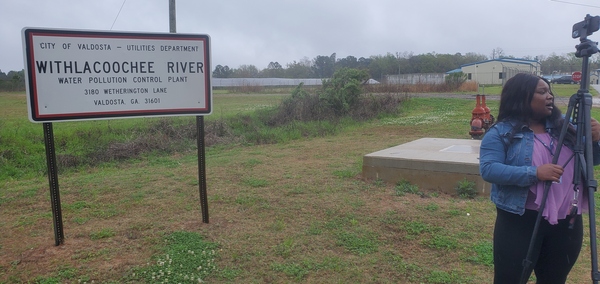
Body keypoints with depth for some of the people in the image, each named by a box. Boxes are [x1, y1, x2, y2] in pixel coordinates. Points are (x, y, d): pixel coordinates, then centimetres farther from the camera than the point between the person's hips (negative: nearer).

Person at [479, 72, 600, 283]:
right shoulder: (501, 132, -9)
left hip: (567, 222, 6)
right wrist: (534, 173, -27)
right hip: (520, 221, -5)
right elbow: (488, 169, -19)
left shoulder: (563, 125, 7)